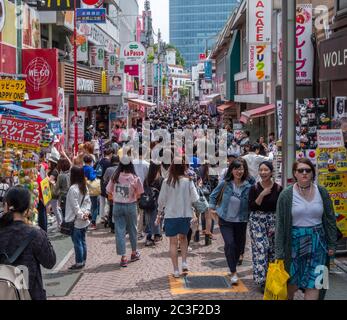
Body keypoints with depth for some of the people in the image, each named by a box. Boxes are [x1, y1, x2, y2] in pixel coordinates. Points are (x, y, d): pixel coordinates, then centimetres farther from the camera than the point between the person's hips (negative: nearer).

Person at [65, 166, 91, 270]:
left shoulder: (73, 188, -17)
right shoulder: (85, 187, 9)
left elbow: (75, 206, -19)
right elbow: (88, 201, 9)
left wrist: (81, 215, -12)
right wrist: (86, 212, -2)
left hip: (76, 220, -8)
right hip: (84, 220, 8)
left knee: (77, 242, -1)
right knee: (82, 241, 15)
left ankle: (79, 263, 4)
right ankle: (83, 261, 22)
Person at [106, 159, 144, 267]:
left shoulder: (115, 178, -6)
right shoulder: (135, 178, -11)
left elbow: (109, 191, 1)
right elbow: (139, 193, -5)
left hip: (117, 206, 1)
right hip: (131, 206, -1)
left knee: (120, 231, 4)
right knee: (132, 230, 17)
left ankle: (123, 257, 1)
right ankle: (134, 253, 33)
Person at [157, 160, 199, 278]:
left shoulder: (167, 182, -7)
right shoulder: (188, 181, -7)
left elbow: (161, 200, -1)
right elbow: (195, 199, -7)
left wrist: (159, 214, 10)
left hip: (170, 215, -1)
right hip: (186, 215, 1)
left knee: (173, 242, 8)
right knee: (183, 237, 24)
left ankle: (176, 270, 8)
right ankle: (184, 262, 12)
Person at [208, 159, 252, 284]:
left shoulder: (248, 187, -8)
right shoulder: (225, 184, -7)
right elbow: (213, 195, 8)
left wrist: (249, 216, -7)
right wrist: (212, 208, 3)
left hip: (241, 221, 2)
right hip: (225, 220, -1)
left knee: (239, 245, 12)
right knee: (230, 244, -15)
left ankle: (233, 265, 38)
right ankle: (233, 272, -5)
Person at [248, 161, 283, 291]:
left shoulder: (278, 188, -2)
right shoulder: (254, 188, -3)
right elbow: (251, 207, -10)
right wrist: (262, 195, -19)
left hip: (274, 220, 1)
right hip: (257, 221, -1)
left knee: (273, 249, 5)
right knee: (260, 249, -7)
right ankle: (262, 280, -2)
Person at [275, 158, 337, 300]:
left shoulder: (322, 192, 1)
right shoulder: (286, 195, -5)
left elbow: (330, 220, 7)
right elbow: (280, 224, -5)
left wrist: (331, 244, 5)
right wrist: (279, 251, -7)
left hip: (317, 242, 2)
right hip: (295, 241, -1)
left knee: (313, 284, 0)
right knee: (293, 282, 9)